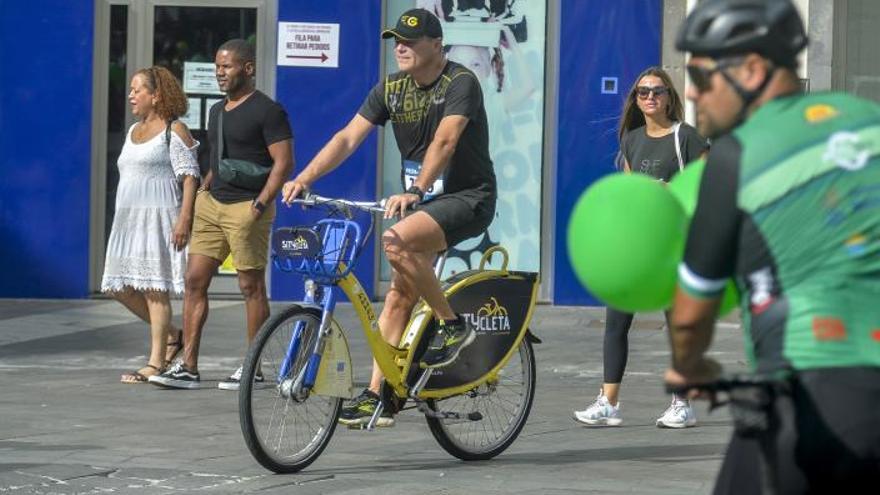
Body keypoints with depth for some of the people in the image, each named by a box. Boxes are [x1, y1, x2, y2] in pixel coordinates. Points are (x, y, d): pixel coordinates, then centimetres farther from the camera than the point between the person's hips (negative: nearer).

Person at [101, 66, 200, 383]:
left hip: (159, 218, -9)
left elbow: (190, 177, -11)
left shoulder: (174, 131, -5)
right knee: (119, 286, 4)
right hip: (129, 219, 9)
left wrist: (184, 218, -21)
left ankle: (156, 363, -8)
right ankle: (171, 335, 19)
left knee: (154, 287, -9)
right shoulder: (134, 131, 20)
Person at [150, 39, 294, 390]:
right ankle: (188, 367, 2)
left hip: (246, 207, -8)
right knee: (194, 281, 1)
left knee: (251, 286, -1)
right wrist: (202, 193, 15)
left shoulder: (267, 111, -7)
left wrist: (260, 205, -18)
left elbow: (283, 162, -12)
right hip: (211, 204, 8)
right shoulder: (217, 111, 18)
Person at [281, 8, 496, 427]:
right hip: (421, 200, 7)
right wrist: (304, 178, -17)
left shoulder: (461, 83, -16)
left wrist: (414, 191, -43)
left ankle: (452, 324, -16)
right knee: (399, 295, 1)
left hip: (468, 196, -7)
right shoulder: (391, 89, 3)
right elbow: (348, 137, -4)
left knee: (396, 240, -31)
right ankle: (377, 395, 3)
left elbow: (444, 141, -30)